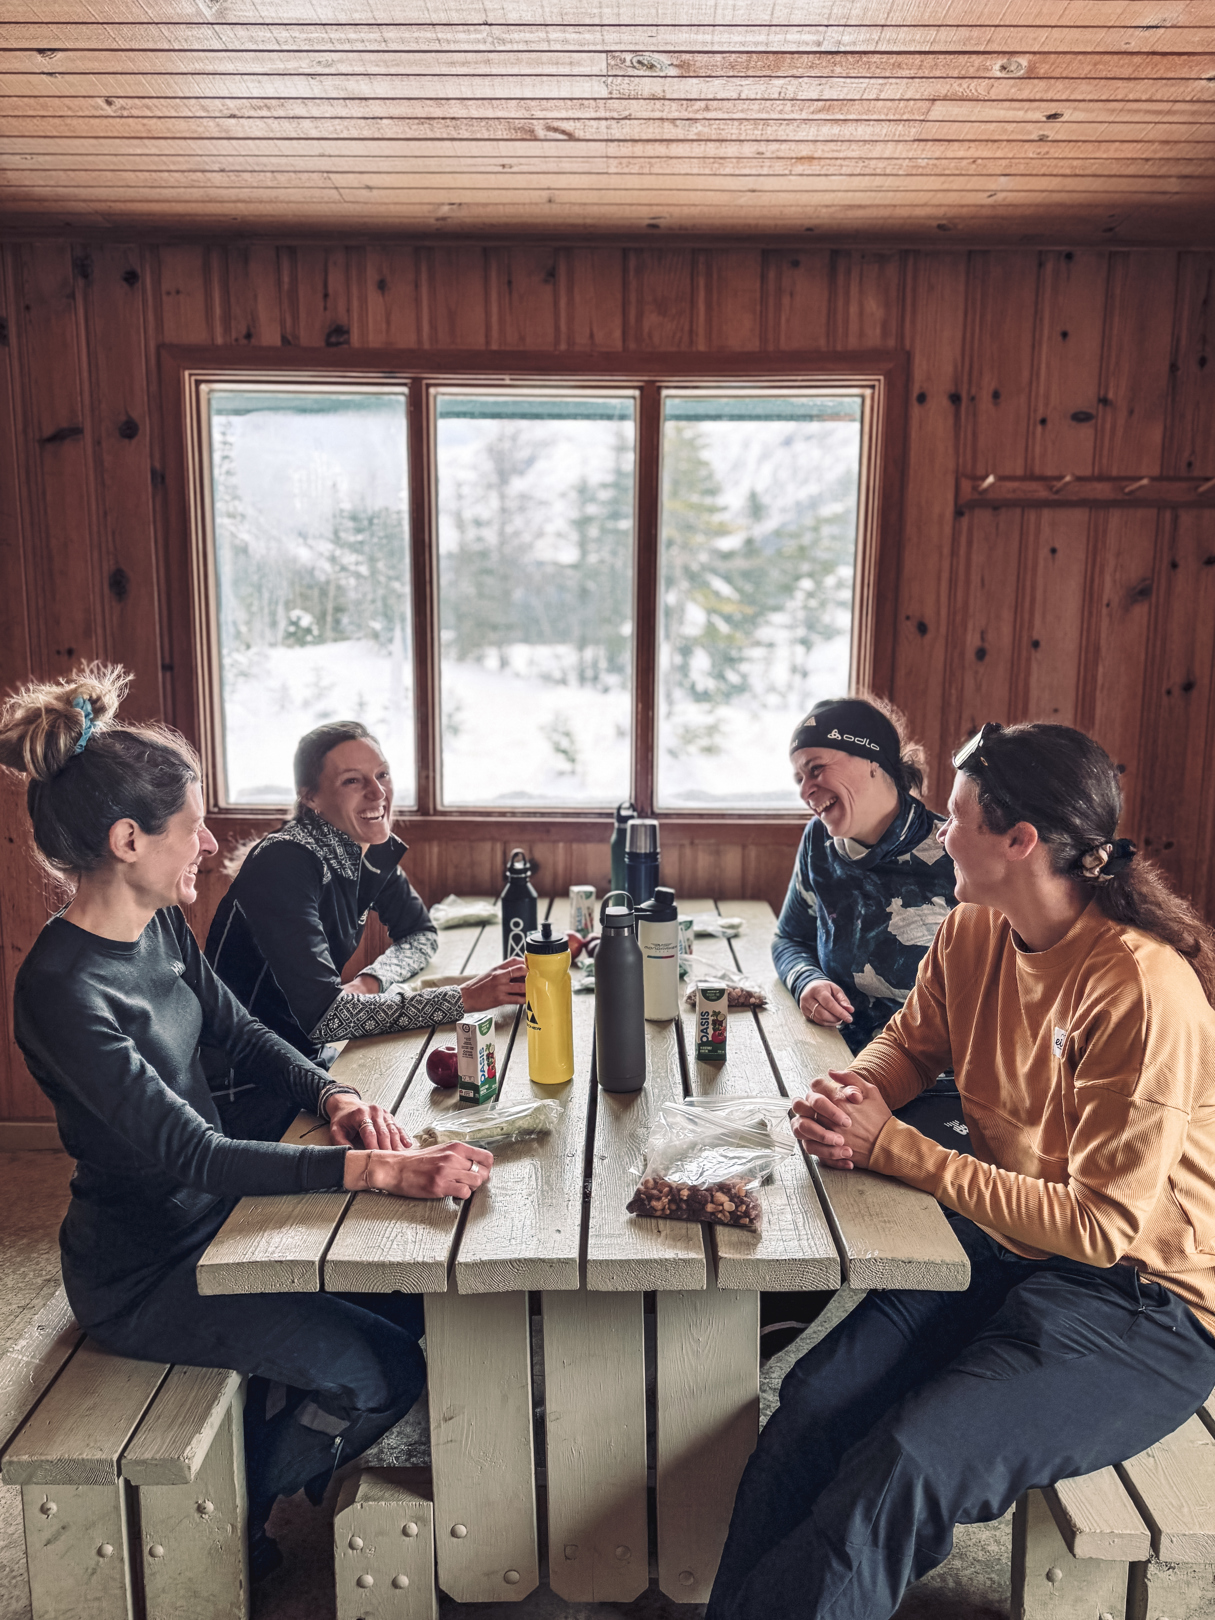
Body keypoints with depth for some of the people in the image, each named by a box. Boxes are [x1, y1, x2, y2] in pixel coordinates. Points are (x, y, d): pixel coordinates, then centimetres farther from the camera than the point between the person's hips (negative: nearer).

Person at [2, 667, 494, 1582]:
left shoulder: (160, 926, -3)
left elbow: (240, 1032, 8)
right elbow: (189, 1154, -33)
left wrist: (334, 1097, -12)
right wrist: (378, 1170, -40)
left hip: (214, 1214, 8)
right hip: (142, 1273, -8)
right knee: (383, 1372, -10)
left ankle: (276, 1456, 28)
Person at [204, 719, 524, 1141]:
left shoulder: (372, 850, -1)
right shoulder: (286, 861, -25)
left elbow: (421, 935, 13)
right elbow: (322, 1015, -31)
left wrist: (372, 981, -10)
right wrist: (465, 999, -30)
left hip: (311, 1058, 7)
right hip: (247, 1089, -7)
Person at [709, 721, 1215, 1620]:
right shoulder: (973, 934, -1)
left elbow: (1104, 1226, -21)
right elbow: (910, 1041, 17)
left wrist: (892, 1147, -22)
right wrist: (849, 1095, -8)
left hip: (1140, 1307, -6)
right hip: (1001, 1246, 6)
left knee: (905, 1472, -27)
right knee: (812, 1407, -17)